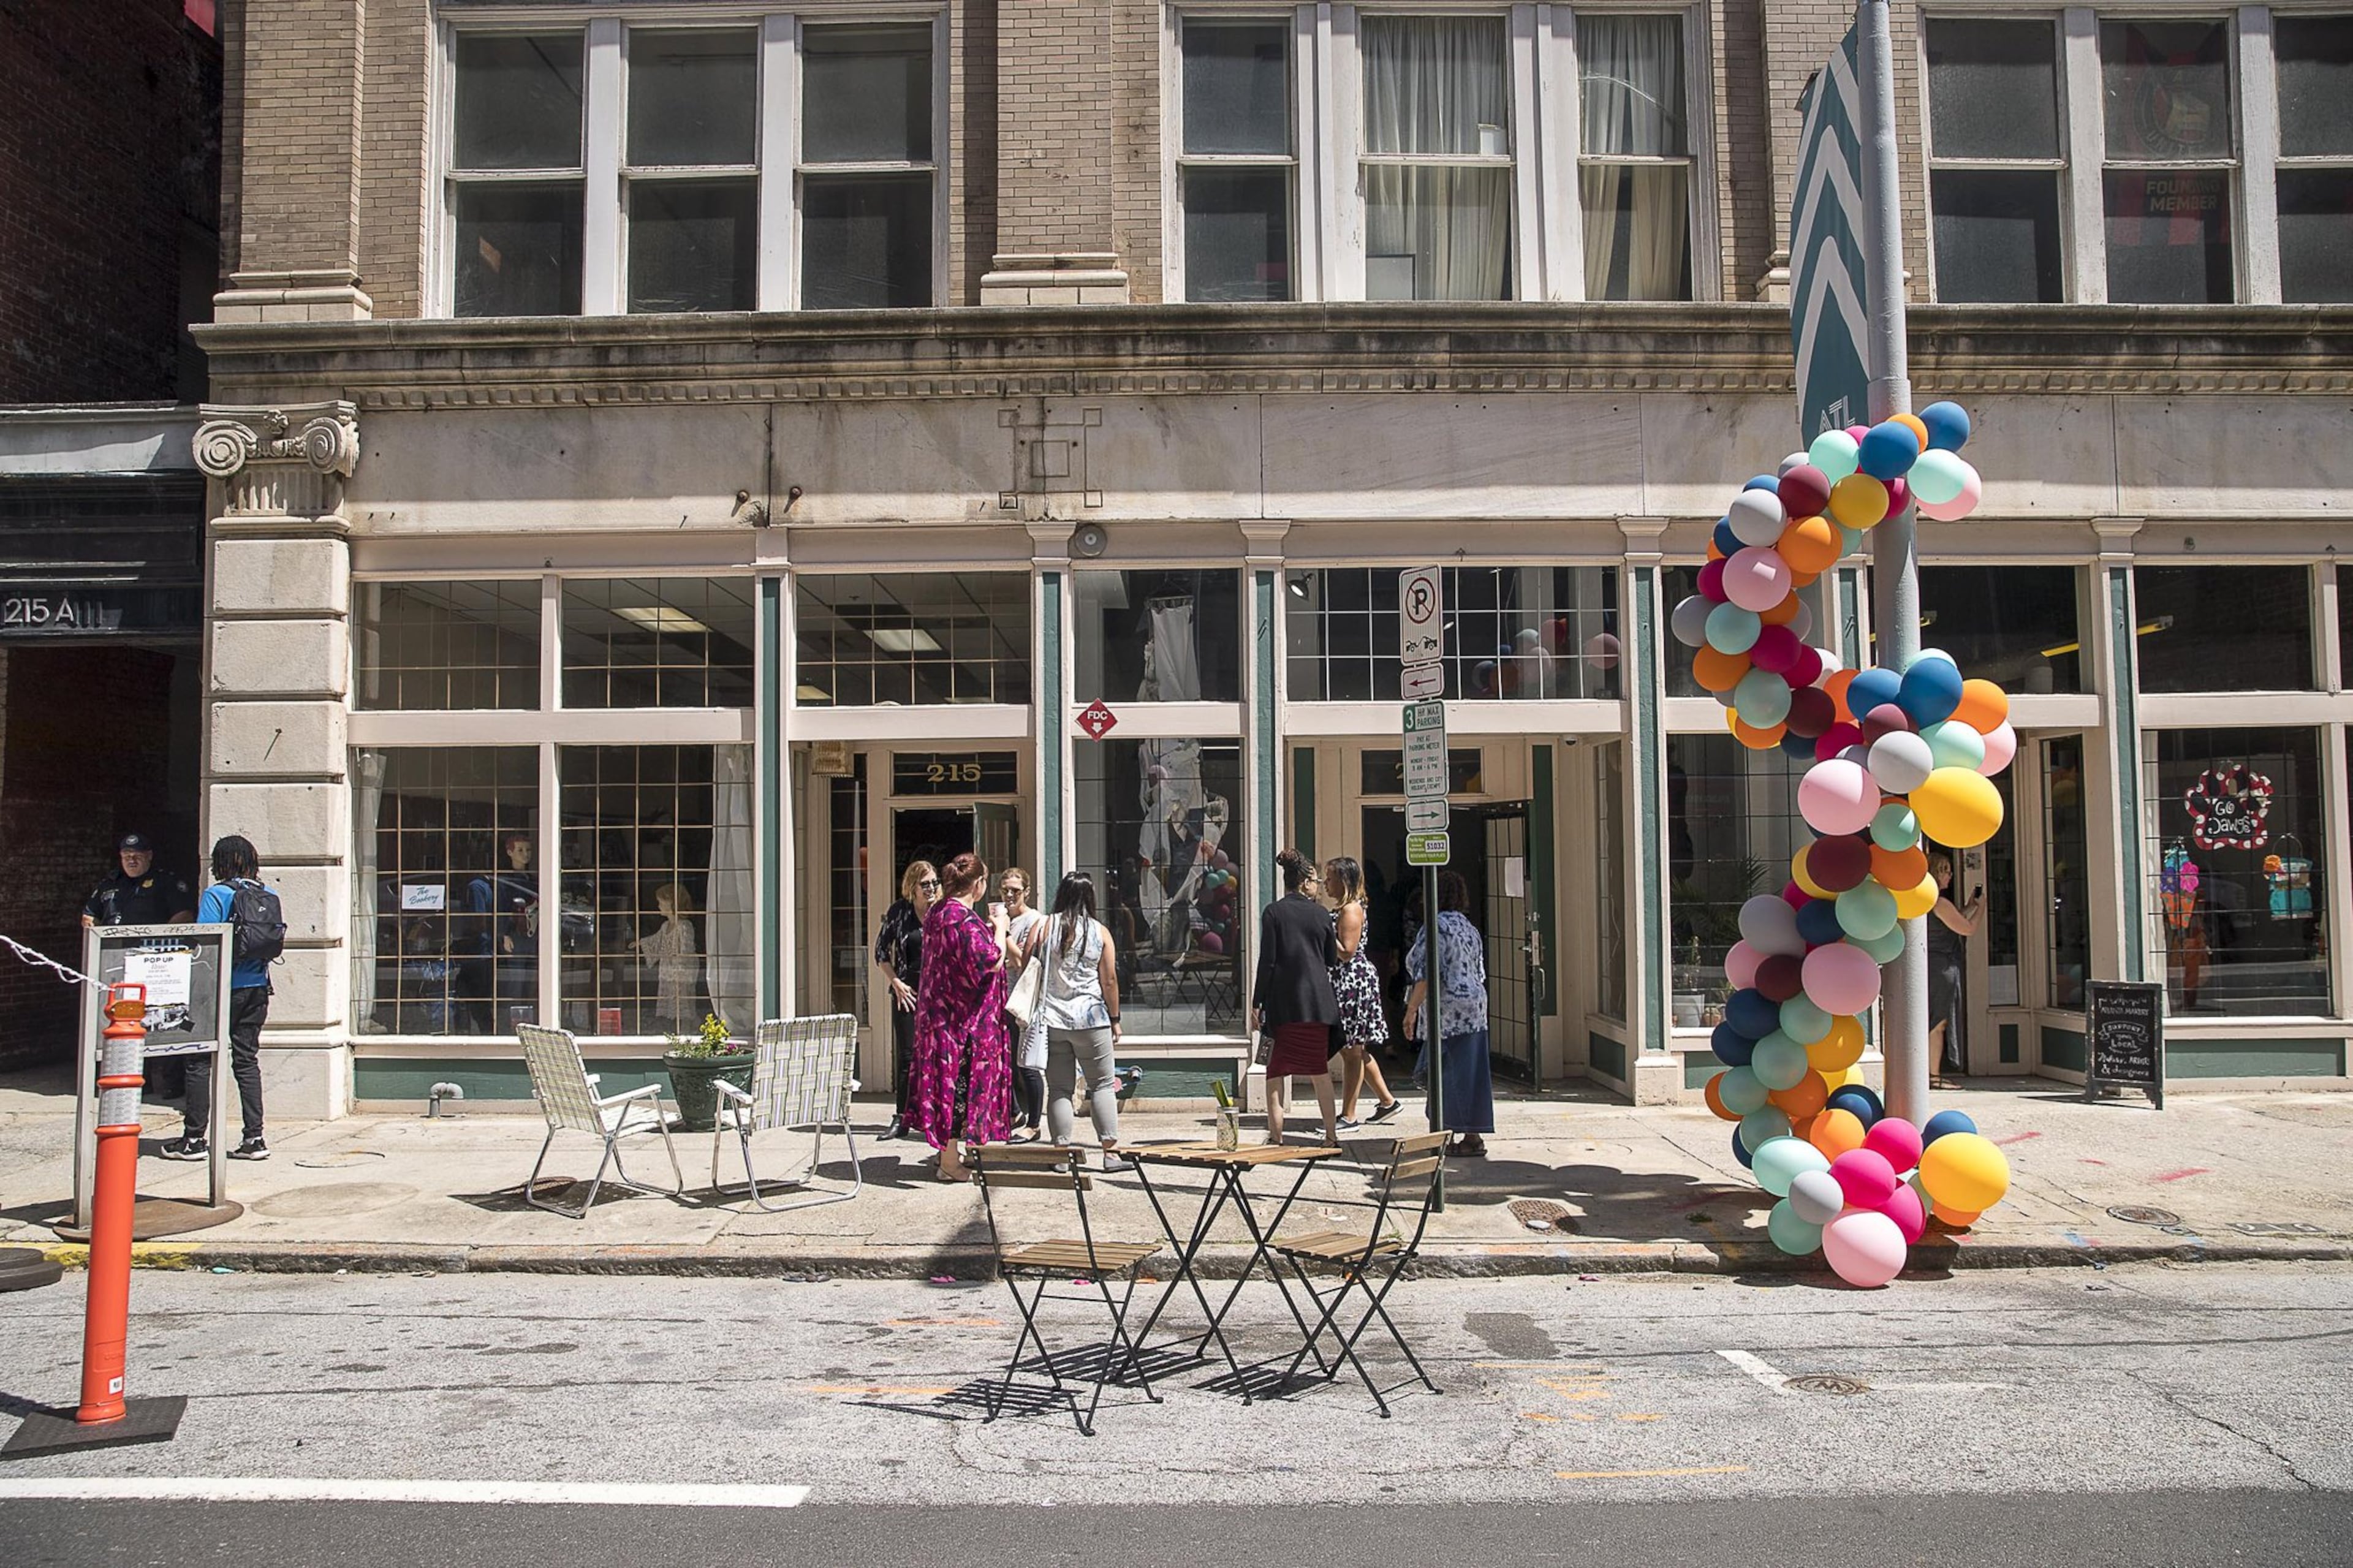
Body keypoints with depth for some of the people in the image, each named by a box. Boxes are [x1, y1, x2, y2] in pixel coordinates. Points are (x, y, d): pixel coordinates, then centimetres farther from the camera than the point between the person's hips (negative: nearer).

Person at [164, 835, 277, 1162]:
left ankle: (195, 1138, 8)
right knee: (247, 1060, 10)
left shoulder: (216, 894, -10)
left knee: (200, 1061, 5)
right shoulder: (269, 895, 5)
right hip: (258, 988, 5)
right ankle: (254, 1138, 7)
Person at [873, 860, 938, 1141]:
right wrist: (897, 983, -2)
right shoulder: (899, 911, 0)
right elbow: (881, 952, 6)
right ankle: (901, 1118, 8)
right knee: (906, 1054, 1)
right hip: (907, 991, 0)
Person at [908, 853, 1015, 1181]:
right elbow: (991, 961, -23)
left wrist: (988, 926, 18)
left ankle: (947, 1151, 25)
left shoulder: (936, 913, 10)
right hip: (965, 1015, -10)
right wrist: (1000, 927, -9)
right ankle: (952, 1160, 3)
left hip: (937, 1012, 10)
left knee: (945, 1075, 15)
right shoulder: (964, 918, -20)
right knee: (963, 1079, -2)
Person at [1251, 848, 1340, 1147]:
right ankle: (1331, 1134, 11)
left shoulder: (1273, 912, -4)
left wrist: (1256, 1004, -4)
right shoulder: (1321, 913, 4)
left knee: (1276, 1069, 4)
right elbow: (1332, 959, 10)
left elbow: (1267, 961, -7)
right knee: (1319, 1069, 10)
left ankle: (1276, 1134, 0)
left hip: (1283, 1002, -2)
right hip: (1317, 1002, 3)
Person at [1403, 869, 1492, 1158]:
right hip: (1474, 1006, 9)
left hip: (1446, 1012, -9)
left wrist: (1411, 1010, -17)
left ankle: (1471, 1138, 0)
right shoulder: (1470, 928, 14)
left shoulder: (1436, 927, -12)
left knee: (1448, 1073, -2)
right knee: (1469, 1071, 10)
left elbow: (1426, 975, -19)